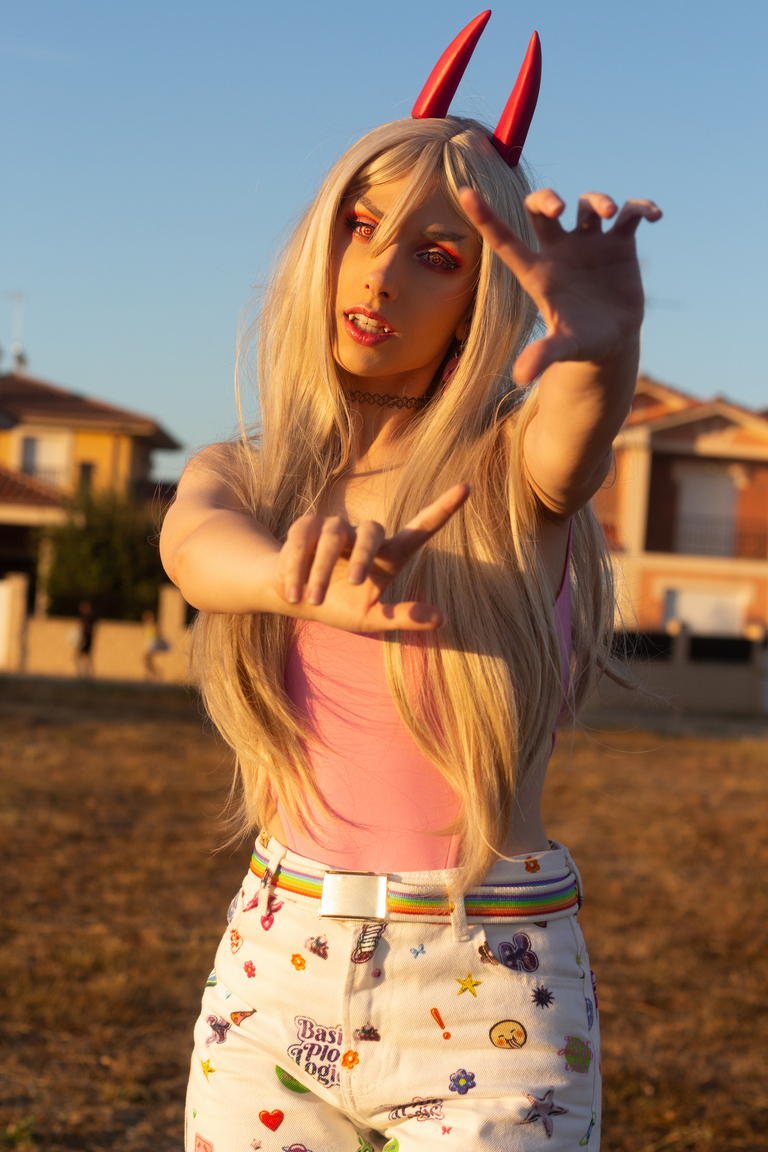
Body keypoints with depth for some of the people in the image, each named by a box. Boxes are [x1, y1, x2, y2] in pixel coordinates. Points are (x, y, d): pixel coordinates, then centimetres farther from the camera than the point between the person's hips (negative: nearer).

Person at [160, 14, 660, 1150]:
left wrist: (605, 343, -53)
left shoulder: (513, 465, -5)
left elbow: (572, 433, -29)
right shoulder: (240, 475, 3)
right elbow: (197, 544, -20)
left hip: (491, 1008, -3)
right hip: (275, 977, 3)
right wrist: (306, 578, -44)